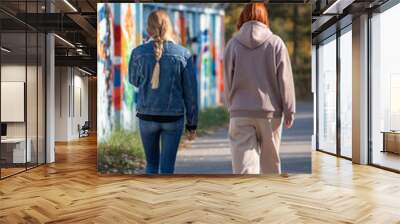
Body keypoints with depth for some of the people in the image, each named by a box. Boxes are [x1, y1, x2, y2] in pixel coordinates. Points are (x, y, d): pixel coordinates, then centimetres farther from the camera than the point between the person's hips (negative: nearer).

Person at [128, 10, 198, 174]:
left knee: (152, 163, 22)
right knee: (166, 167, 9)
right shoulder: (184, 54, -7)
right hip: (173, 118, -1)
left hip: (147, 117, 1)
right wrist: (192, 125, 5)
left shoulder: (138, 52, -5)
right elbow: (190, 93, -4)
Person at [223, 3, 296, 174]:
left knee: (244, 165, 0)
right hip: (270, 111, 1)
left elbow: (228, 82, 3)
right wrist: (289, 112, 5)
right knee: (270, 160, 18)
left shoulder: (233, 44, 0)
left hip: (240, 113, 0)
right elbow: (285, 81, -2)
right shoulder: (275, 42, -3)